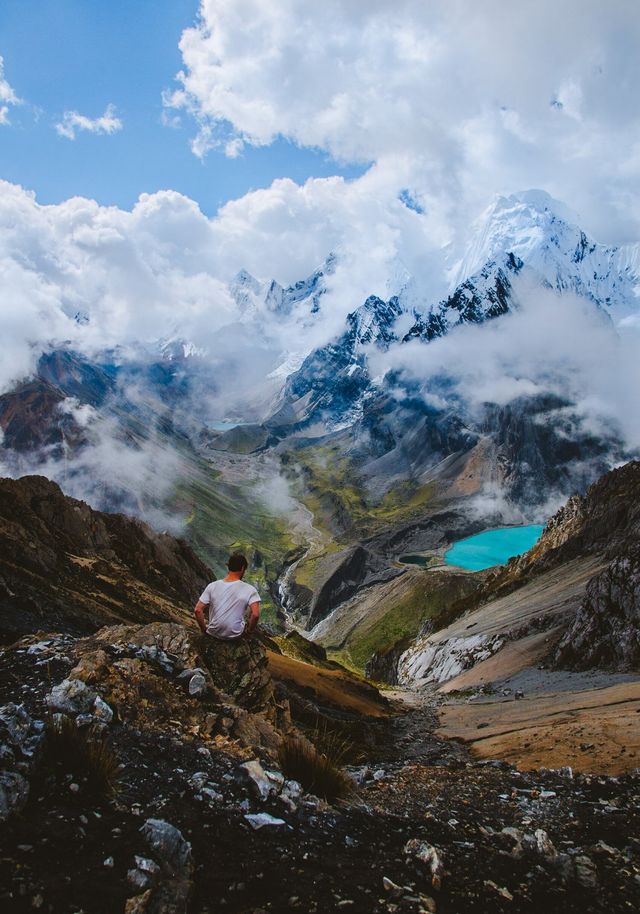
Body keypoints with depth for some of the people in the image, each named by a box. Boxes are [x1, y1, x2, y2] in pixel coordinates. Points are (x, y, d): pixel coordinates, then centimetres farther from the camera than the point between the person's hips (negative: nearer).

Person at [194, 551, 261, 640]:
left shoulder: (212, 586, -11)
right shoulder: (249, 589, -17)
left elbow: (198, 610, -12)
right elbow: (255, 615, -24)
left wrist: (204, 629, 3)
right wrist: (249, 631, -5)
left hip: (213, 633, 2)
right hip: (235, 635, -2)